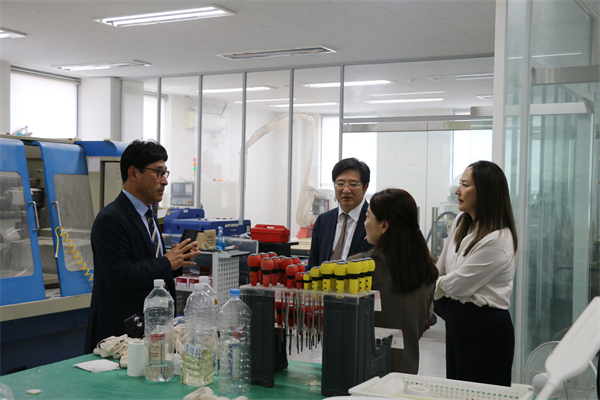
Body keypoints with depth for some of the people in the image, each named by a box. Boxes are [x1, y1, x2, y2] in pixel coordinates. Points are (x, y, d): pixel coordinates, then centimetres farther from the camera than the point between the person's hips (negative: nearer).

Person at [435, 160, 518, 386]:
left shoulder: (497, 241, -20)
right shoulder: (461, 223, 7)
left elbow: (457, 285, -14)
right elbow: (441, 267, 16)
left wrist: (434, 283, 4)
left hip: (484, 328, -8)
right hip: (457, 320, 9)